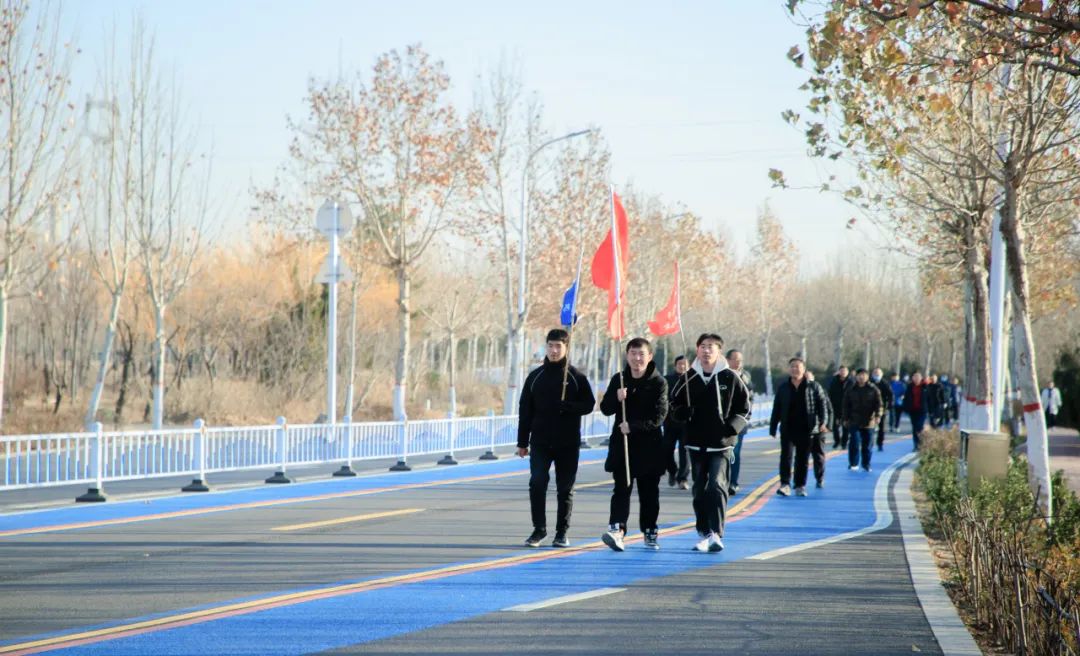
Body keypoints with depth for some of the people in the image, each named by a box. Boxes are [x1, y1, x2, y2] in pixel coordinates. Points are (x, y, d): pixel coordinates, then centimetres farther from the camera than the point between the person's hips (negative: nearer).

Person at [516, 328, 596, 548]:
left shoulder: (577, 377, 1)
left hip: (568, 443, -1)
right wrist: (522, 442, 3)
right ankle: (539, 529, 1)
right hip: (540, 442, 1)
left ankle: (562, 532, 16)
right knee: (537, 483, -11)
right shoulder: (535, 376, 6)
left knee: (565, 489, 5)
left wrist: (566, 406, -20)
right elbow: (525, 410, 7)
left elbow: (588, 405, -2)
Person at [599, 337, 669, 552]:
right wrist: (617, 399, -14)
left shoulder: (658, 383, -4)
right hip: (622, 445, 2)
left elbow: (659, 417, -11)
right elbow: (605, 409, 6)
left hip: (649, 447, -1)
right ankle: (616, 529, -20)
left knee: (649, 492, 8)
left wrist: (633, 426, -19)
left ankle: (650, 532, 20)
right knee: (621, 489, -9)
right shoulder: (618, 380, 7)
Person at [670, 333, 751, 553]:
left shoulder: (730, 378, -1)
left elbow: (744, 409, 4)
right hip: (696, 444, 3)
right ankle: (703, 534, 18)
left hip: (722, 445, -3)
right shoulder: (689, 378, 5)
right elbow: (674, 403, 15)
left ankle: (716, 534, -18)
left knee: (717, 485, -17)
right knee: (699, 489, 8)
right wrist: (685, 413, -7)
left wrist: (731, 428, -11)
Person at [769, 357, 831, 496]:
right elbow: (776, 409, 10)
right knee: (786, 456, -10)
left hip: (806, 429, -1)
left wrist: (823, 422, -14)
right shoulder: (783, 388, 6)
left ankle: (800, 486, 12)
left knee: (802, 458, 5)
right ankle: (785, 484, -11)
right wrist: (773, 427, 8)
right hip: (788, 429, 1)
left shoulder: (813, 387, 0)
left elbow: (823, 404, 0)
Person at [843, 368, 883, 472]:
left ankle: (866, 464, 18)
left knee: (867, 444, 7)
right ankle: (853, 463, 0)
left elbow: (878, 404, -2)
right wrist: (846, 419, 6)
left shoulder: (873, 389, 1)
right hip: (854, 421, 0)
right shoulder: (851, 390, 5)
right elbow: (846, 405, 9)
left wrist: (877, 415, -15)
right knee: (854, 442, -7)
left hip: (868, 422, 0)